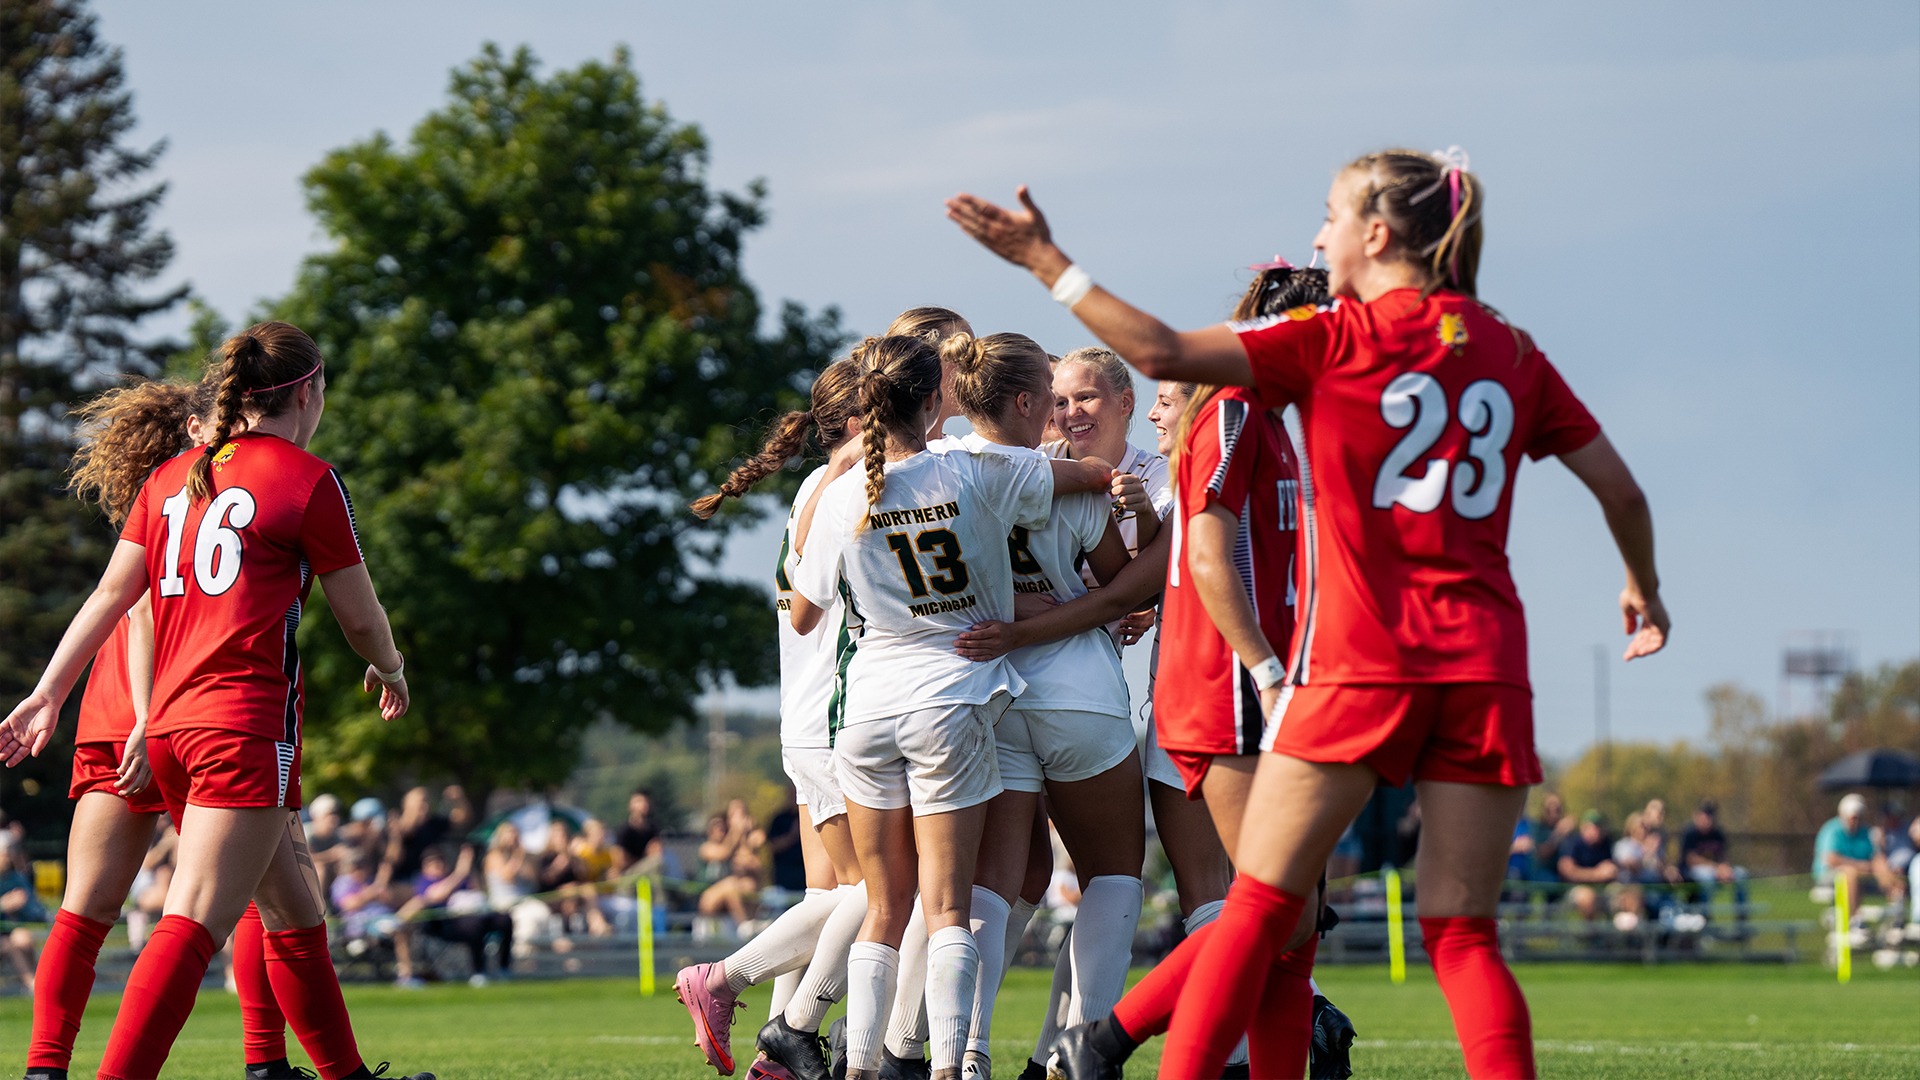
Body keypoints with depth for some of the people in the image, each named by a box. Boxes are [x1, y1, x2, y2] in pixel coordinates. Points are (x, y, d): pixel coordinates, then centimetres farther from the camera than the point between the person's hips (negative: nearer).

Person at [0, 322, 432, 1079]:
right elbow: (360, 617, 5)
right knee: (193, 925, -16)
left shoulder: (169, 479, 15)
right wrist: (390, 670, 25)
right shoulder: (307, 478, -2)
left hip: (170, 723, 8)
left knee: (295, 915, 18)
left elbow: (109, 596, 10)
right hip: (247, 724, -8)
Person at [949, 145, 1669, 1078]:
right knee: (1462, 932, 5)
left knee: (1260, 907, 3)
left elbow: (1162, 353, -9)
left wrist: (1048, 262, 1)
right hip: (1484, 665, 4)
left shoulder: (1336, 337, -2)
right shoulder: (1511, 352, 11)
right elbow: (1620, 488, 13)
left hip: (1358, 659, -4)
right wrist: (1644, 587, 32)